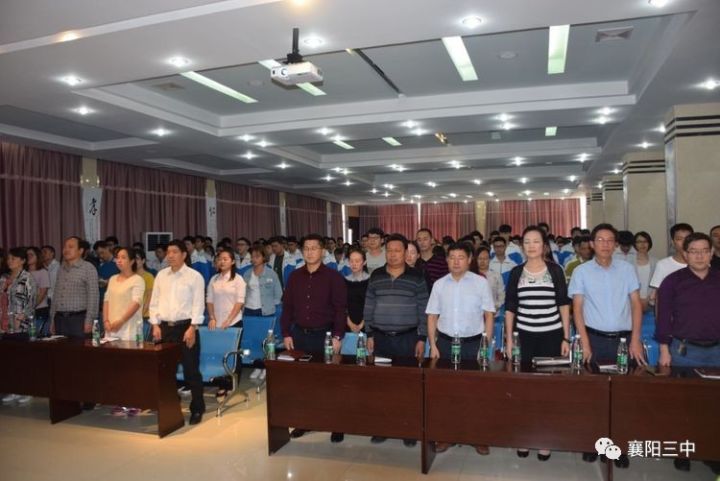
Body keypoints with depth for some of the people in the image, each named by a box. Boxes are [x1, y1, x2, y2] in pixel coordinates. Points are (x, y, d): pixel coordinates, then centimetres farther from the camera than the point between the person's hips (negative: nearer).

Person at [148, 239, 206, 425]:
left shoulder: (194, 276, -4)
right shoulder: (161, 275, 9)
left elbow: (198, 304, -8)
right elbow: (154, 302, 11)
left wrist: (192, 328, -15)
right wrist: (155, 325, 2)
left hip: (186, 327, -5)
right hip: (165, 327, 5)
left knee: (191, 370, 1)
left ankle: (197, 409, 13)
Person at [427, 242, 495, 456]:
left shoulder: (481, 283, -3)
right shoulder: (439, 284, 4)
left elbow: (489, 315, -2)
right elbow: (432, 317, 6)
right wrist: (433, 345, 0)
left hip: (473, 343, -2)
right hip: (445, 342, 2)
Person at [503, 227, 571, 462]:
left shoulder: (555, 270, -1)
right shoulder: (516, 272, 2)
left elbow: (564, 305, 1)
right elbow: (510, 308, 5)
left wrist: (566, 338, -2)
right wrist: (508, 338, 1)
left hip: (551, 336, -1)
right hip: (524, 336, 1)